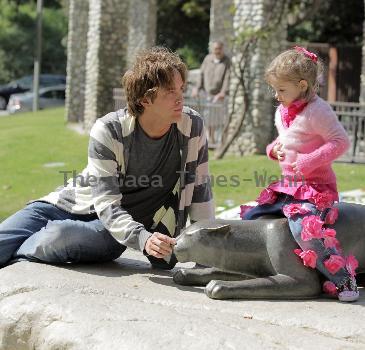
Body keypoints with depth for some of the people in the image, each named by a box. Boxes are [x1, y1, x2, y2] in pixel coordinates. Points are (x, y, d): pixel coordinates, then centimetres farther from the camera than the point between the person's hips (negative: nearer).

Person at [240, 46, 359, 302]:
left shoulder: (316, 111, -14)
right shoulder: (282, 112, 14)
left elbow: (341, 141, -20)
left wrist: (306, 163, -23)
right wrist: (274, 149, 6)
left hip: (315, 187, -10)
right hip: (287, 186, 10)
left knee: (304, 228, -32)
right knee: (250, 217, 7)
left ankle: (343, 280, -24)